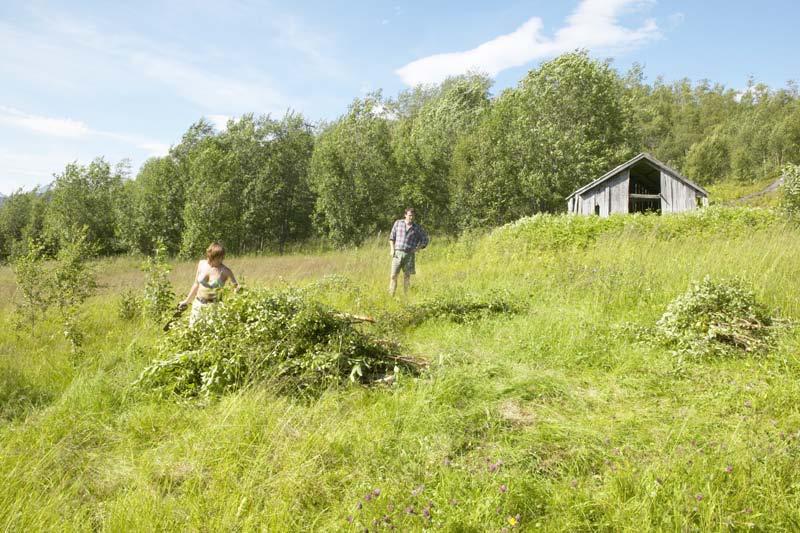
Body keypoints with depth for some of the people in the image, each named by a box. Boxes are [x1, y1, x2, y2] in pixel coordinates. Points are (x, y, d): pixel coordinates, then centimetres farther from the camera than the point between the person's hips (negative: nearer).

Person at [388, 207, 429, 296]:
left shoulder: (417, 227, 3)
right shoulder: (398, 223, 5)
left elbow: (425, 239, 13)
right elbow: (392, 237, 12)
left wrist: (417, 249, 0)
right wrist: (392, 249, 1)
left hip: (409, 255, 0)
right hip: (397, 253, 0)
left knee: (407, 276, 3)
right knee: (393, 276, -6)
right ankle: (391, 296, -3)